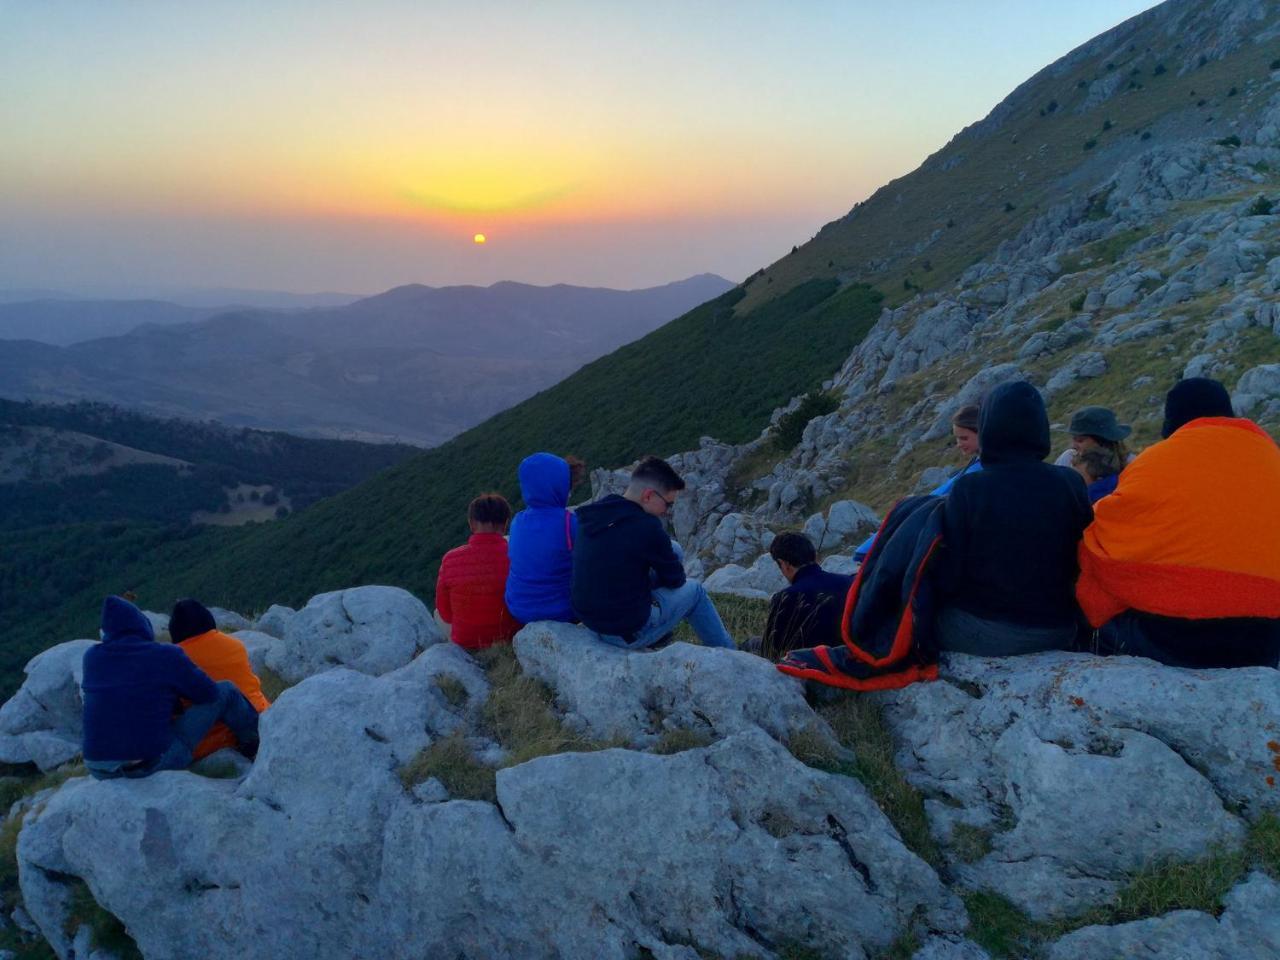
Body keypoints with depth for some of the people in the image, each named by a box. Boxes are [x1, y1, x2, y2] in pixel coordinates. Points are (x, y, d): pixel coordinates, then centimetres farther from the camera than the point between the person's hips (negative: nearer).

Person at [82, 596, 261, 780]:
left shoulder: (91, 657, 4)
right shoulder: (166, 655, -9)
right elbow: (209, 693, -1)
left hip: (99, 771, 5)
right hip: (155, 763, -5)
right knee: (225, 691, 7)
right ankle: (253, 744, 27)